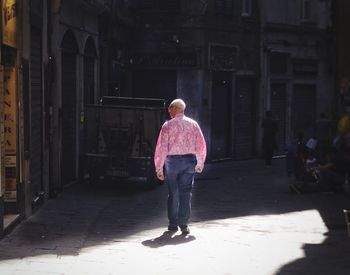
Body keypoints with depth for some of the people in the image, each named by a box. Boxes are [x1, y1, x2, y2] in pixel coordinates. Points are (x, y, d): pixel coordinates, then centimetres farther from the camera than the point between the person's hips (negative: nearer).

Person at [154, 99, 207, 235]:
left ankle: (173, 224, 14)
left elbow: (162, 147, -7)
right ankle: (184, 224, -1)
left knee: (173, 194, 8)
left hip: (172, 161, -2)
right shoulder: (193, 124, 4)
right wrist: (200, 163, 15)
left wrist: (159, 168, -3)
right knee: (186, 193, 3)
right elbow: (201, 145, 5)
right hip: (189, 160, 2)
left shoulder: (168, 125, -5)